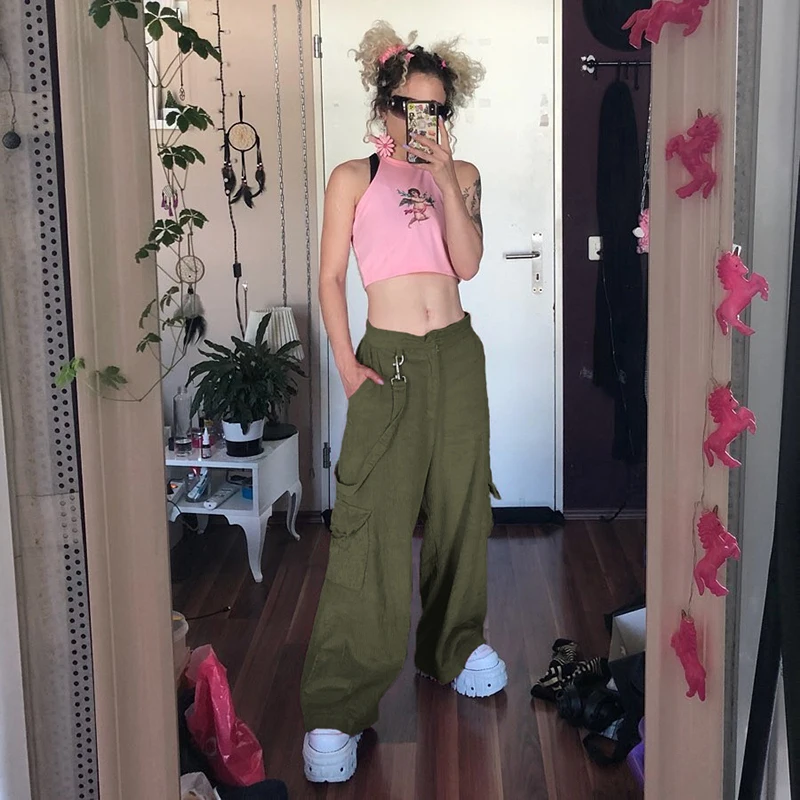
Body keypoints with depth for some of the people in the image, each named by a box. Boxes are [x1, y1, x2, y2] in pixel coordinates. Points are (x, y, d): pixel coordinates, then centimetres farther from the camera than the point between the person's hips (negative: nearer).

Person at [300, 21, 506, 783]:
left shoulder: (461, 176, 11)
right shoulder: (354, 178, 3)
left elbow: (467, 263, -4)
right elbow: (330, 277, 1)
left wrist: (443, 176, -9)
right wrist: (346, 363, -9)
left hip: (458, 355, 4)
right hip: (387, 360, -3)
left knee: (459, 507, 11)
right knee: (371, 524, -11)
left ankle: (454, 644, 32)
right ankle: (337, 705, -6)